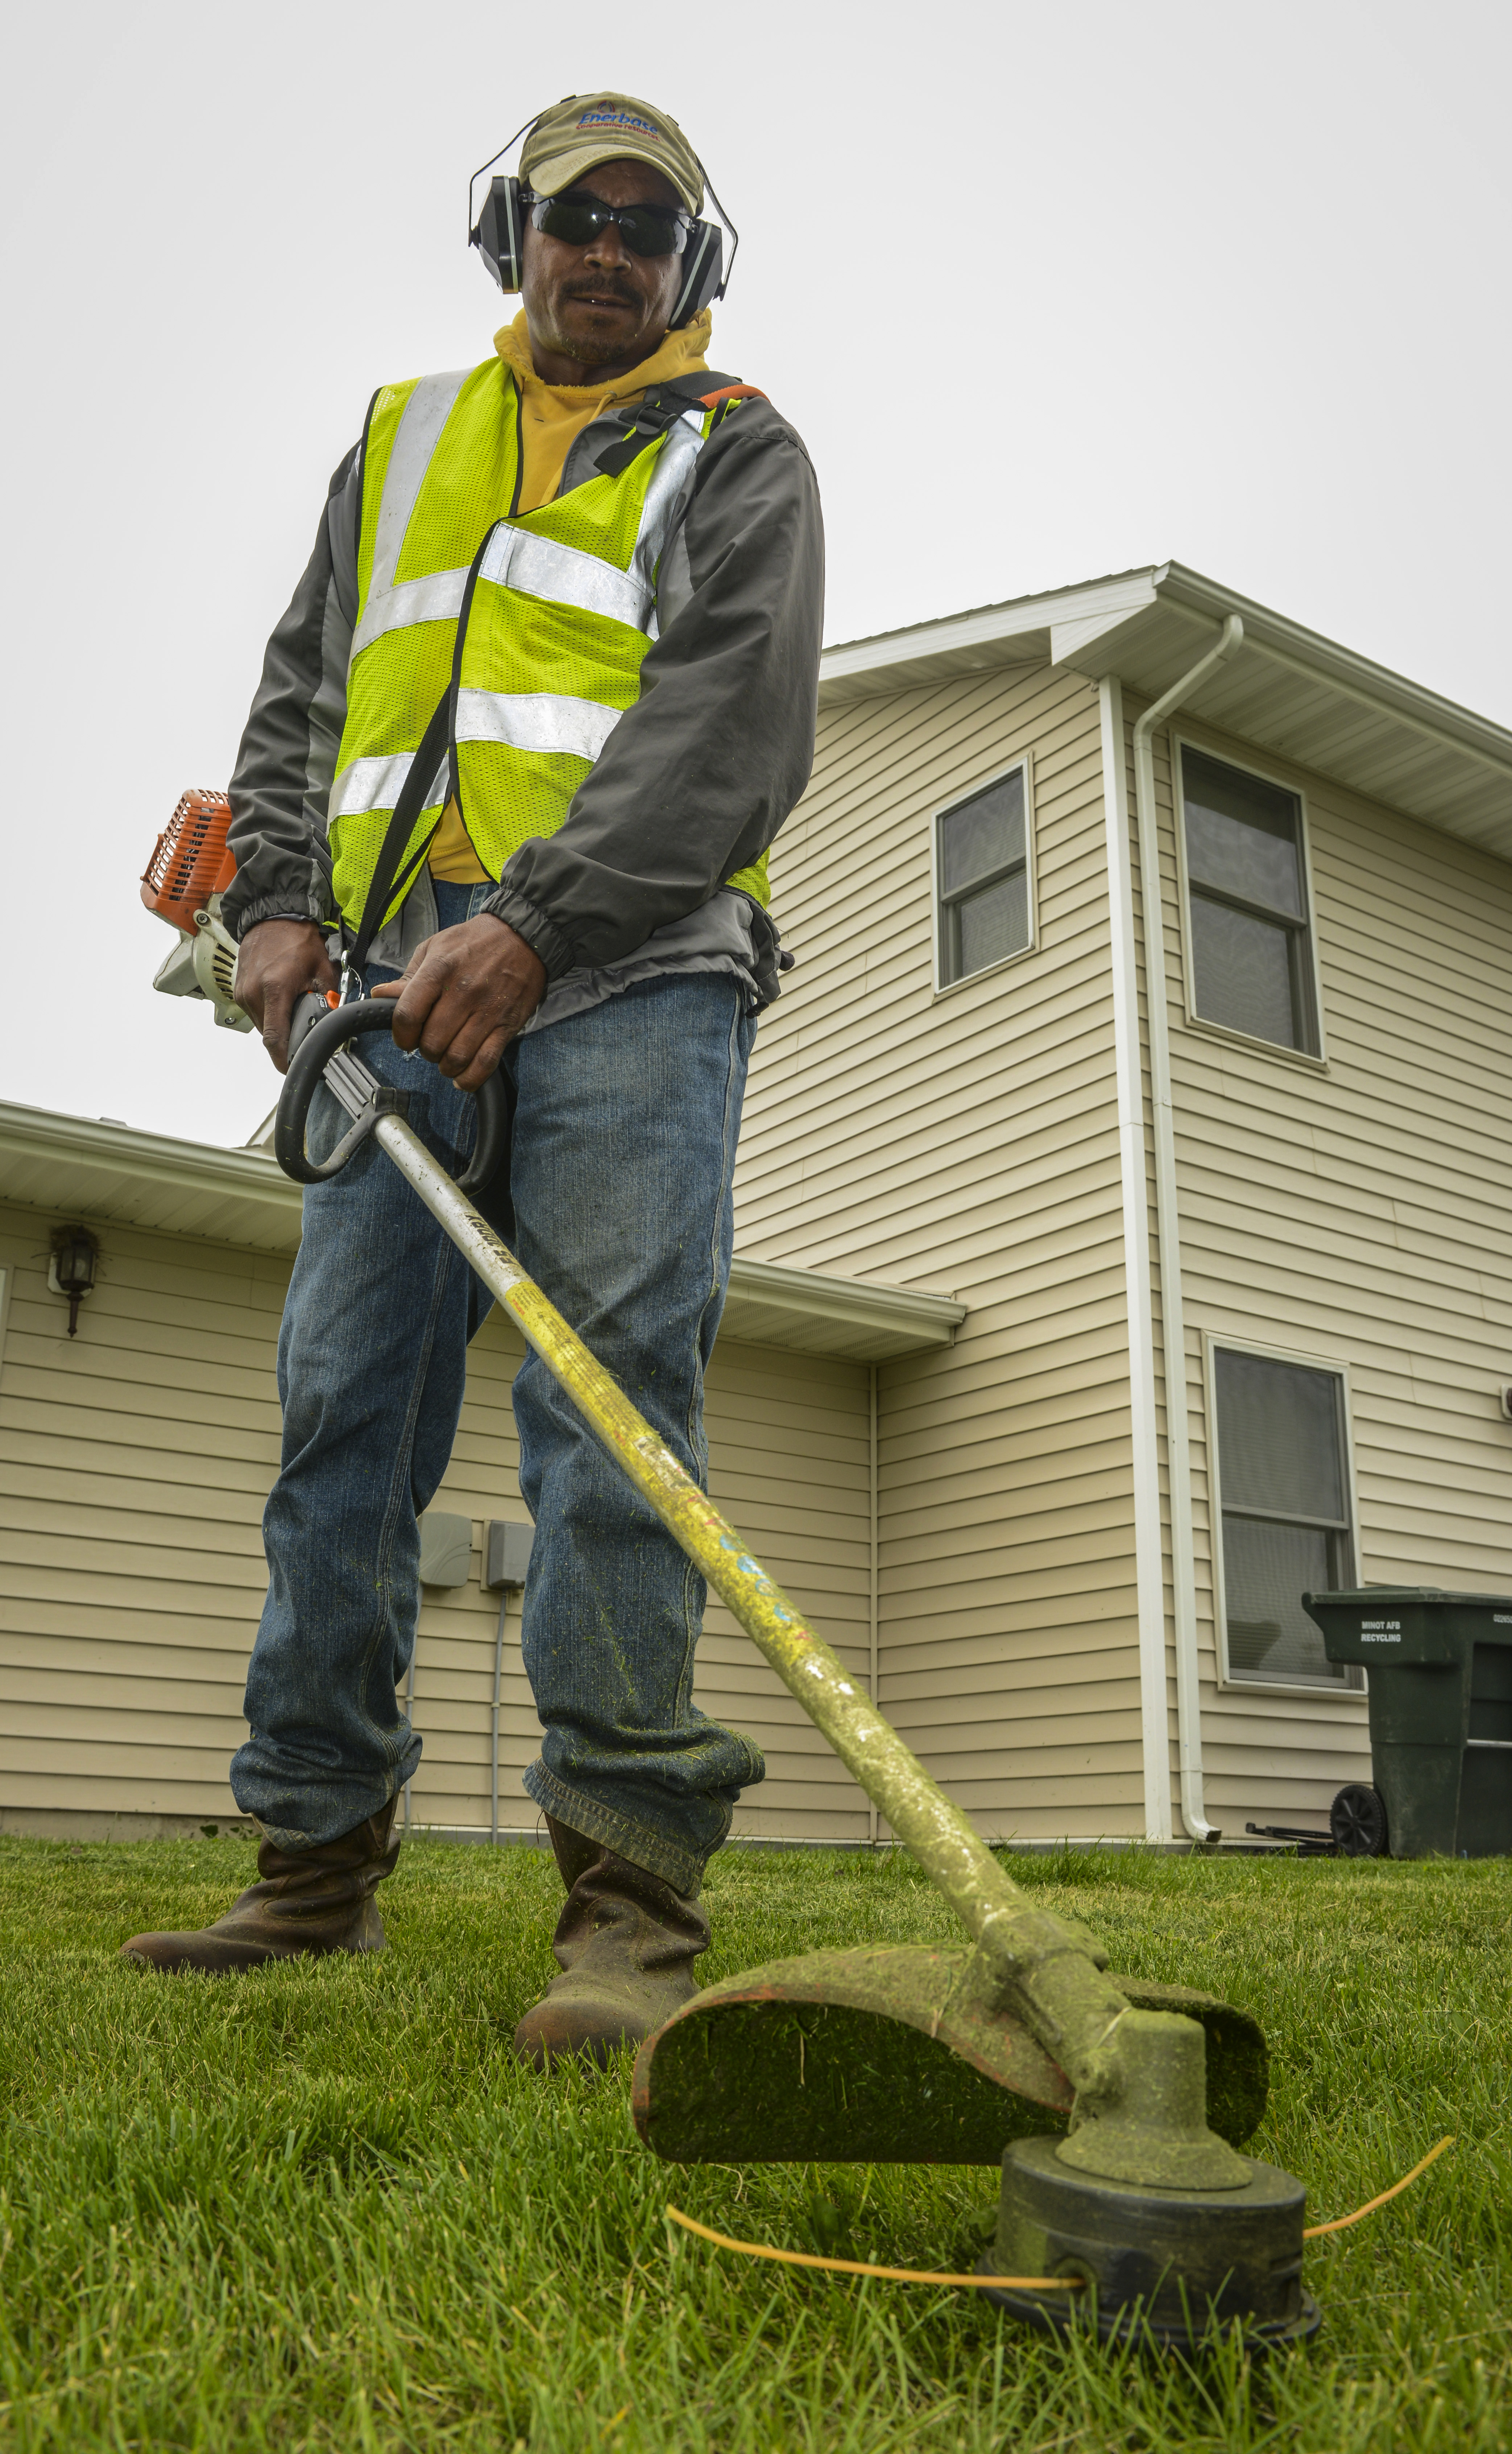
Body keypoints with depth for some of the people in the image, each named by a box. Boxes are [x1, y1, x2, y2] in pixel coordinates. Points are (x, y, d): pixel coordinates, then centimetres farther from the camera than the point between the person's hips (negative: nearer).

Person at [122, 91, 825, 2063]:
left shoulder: (735, 456, 12)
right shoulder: (403, 436, 28)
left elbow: (732, 732, -5)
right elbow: (304, 693, 23)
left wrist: (535, 927, -19)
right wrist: (280, 902, 4)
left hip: (630, 962, -4)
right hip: (405, 970, 5)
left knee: (610, 1387, -16)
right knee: (343, 1403, 0)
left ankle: (634, 1885, -13)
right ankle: (317, 1864, 10)